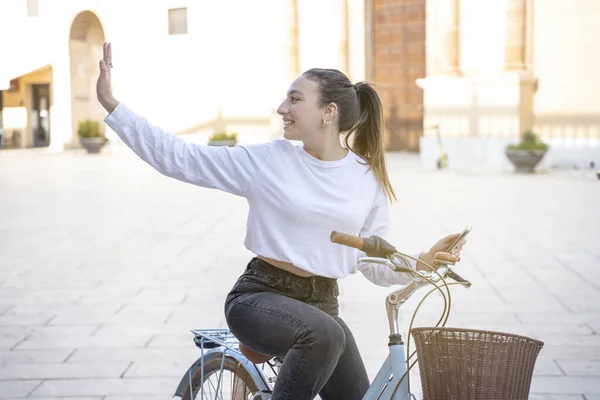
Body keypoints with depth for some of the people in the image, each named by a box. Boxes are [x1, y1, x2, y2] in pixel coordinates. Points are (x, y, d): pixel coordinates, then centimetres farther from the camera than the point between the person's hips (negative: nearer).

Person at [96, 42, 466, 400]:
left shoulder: (369, 179, 1)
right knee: (323, 334, -35)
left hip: (321, 304, 4)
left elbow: (374, 263, 5)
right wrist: (111, 103, -9)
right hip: (260, 295, -4)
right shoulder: (266, 160, -6)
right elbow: (176, 157, -6)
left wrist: (423, 261, -13)